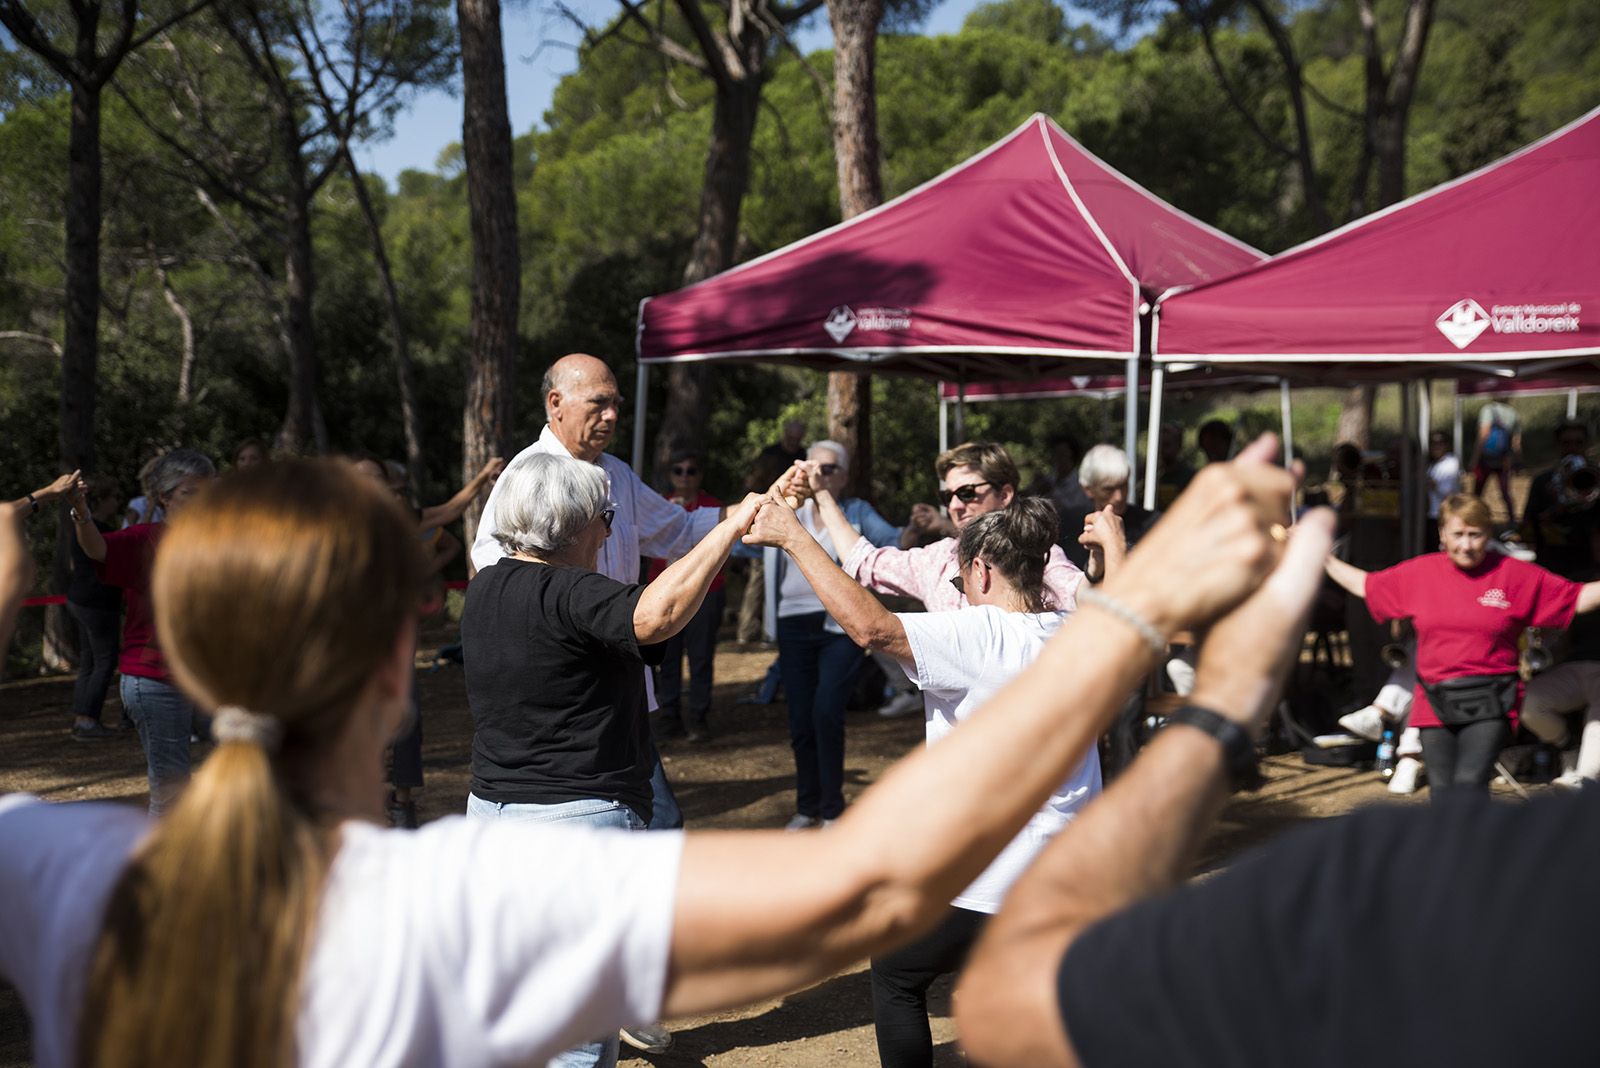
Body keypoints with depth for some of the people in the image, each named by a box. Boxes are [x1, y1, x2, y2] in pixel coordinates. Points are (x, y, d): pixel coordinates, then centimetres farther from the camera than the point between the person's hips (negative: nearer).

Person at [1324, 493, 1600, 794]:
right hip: (1435, 704, 3)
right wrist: (1323, 558, 18)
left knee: (1469, 784, -19)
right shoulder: (1418, 572, 7)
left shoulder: (1514, 574, 1)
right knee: (1442, 792, 8)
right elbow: (1364, 585, 20)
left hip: (1489, 704, -3)